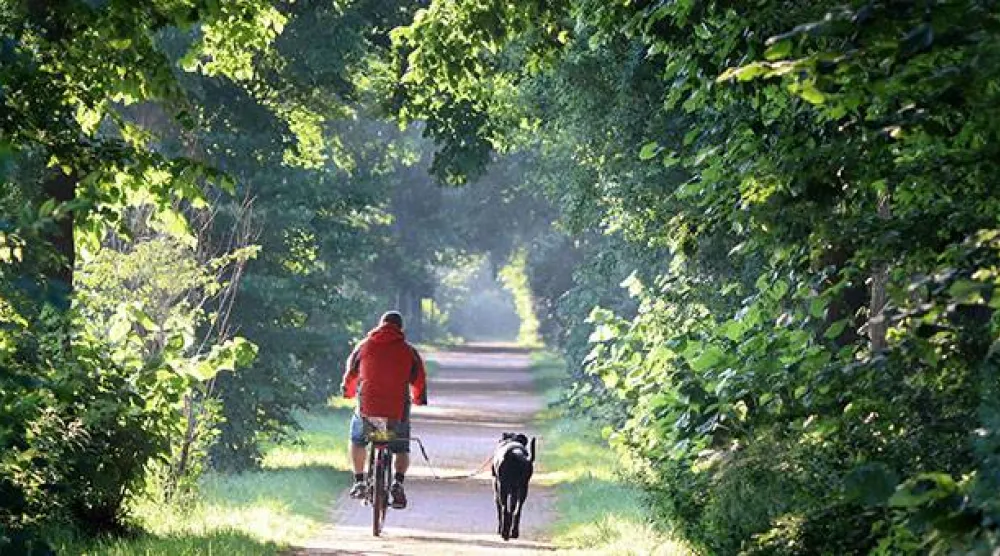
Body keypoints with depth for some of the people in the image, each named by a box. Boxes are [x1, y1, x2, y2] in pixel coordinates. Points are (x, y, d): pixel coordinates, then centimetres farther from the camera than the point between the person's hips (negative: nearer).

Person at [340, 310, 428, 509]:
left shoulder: (364, 346, 7)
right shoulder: (409, 351, 4)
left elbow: (350, 374, 19)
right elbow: (419, 381, 11)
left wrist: (348, 392, 40)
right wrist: (418, 399, 32)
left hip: (367, 409, 1)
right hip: (398, 411, -1)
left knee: (357, 440, 28)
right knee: (401, 450, 18)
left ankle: (359, 482, 21)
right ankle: (398, 482, -8)